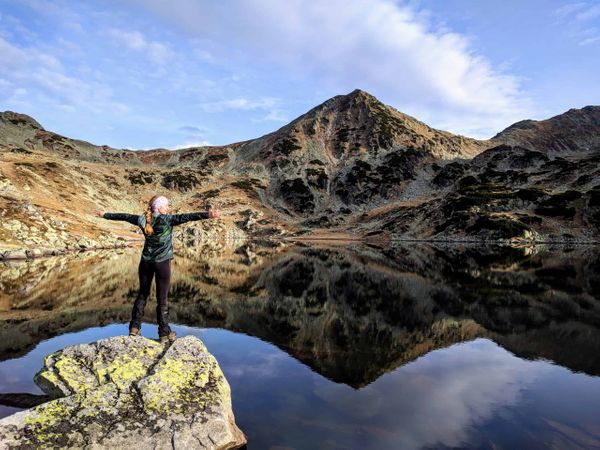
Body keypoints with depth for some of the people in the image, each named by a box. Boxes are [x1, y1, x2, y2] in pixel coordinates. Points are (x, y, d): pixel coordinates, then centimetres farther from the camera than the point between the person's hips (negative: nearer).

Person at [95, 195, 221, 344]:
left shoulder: (143, 219, 2)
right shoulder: (167, 219, -13)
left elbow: (124, 216, 15)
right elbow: (187, 217, -26)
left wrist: (105, 214, 30)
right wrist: (207, 215, -38)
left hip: (146, 261, 5)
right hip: (162, 262, -5)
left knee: (142, 294, 18)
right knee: (162, 298, 0)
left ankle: (134, 327, 22)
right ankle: (164, 333, 7)